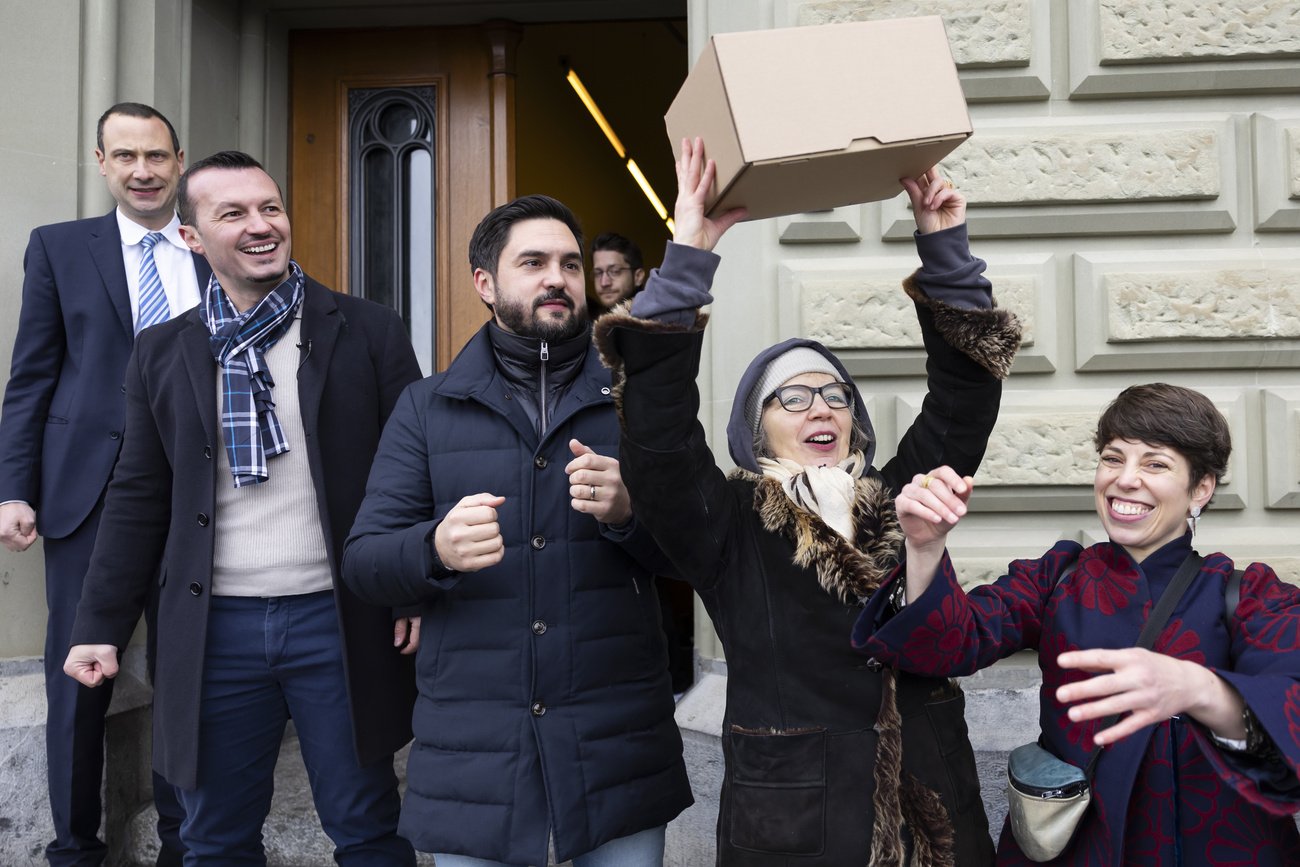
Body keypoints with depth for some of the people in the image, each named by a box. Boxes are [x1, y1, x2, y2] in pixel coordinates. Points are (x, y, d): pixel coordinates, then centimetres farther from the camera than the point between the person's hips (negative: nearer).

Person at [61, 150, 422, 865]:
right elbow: (138, 500, 10)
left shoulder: (370, 332, 0)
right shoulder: (161, 354, 7)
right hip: (215, 630, 2)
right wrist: (100, 625, 7)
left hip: (340, 620, -2)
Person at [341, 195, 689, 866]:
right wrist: (437, 550, -23)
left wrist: (628, 513, -19)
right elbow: (362, 561, -1)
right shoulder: (426, 409, 5)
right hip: (471, 744, 0)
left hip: (617, 737, 1)